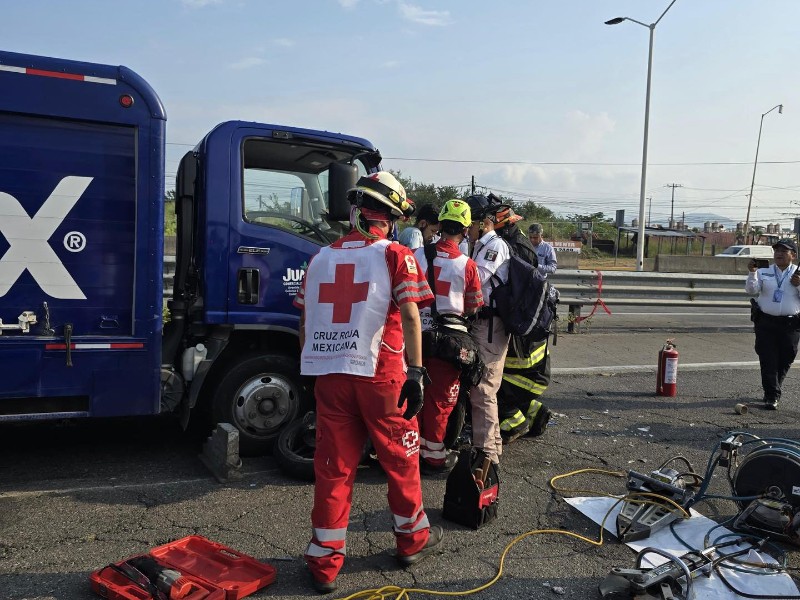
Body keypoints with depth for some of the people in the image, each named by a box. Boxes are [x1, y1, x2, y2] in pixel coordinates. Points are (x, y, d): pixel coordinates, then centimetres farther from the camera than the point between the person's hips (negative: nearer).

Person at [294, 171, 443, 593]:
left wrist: (314, 369, 20)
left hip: (328, 374, 4)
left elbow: (305, 324, 11)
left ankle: (324, 562, 17)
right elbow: (409, 316, -14)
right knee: (400, 458, 14)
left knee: (333, 466, 10)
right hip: (379, 373, -3)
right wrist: (416, 372, -13)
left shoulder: (321, 259, 10)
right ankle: (412, 538, 31)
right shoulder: (396, 256, -4)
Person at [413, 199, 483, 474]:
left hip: (417, 335, 3)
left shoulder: (416, 255, -3)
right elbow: (474, 308, 1)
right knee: (441, 400, 9)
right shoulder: (467, 265, -9)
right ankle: (434, 459, 19)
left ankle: (416, 450, 30)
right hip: (449, 338, -3)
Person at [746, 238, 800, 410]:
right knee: (768, 360, -3)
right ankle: (772, 396, 1)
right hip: (765, 323, -1)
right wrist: (752, 273, -20)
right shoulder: (764, 272, 5)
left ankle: (772, 391, 27)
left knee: (785, 360, 8)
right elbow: (751, 290, -7)